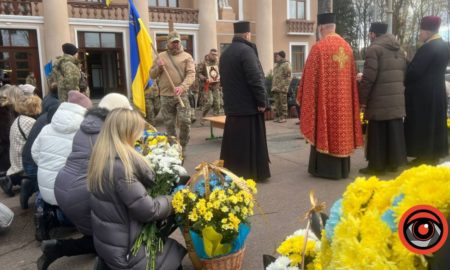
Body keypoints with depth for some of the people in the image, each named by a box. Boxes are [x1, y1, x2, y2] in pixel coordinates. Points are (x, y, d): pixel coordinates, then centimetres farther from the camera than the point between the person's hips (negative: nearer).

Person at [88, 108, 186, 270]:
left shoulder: (102, 157, 1)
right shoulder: (120, 164, -28)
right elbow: (147, 211, -24)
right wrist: (173, 200, -9)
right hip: (124, 250, -9)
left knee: (170, 245, 18)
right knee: (178, 252, 6)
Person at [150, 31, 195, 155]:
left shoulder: (186, 56, 4)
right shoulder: (160, 56, 11)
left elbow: (191, 74, -8)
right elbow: (152, 75, 13)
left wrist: (182, 87, -24)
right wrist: (158, 67, -8)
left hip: (182, 95, -2)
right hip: (165, 96, 2)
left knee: (185, 121, -10)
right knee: (169, 124, 8)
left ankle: (182, 147, 9)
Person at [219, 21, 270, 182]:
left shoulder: (225, 54, 14)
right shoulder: (246, 50, -14)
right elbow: (256, 78, -21)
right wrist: (262, 101, -15)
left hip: (232, 105, 8)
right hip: (248, 105, -8)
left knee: (234, 141, 13)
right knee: (250, 141, 1)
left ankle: (231, 173, 20)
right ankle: (252, 173, 9)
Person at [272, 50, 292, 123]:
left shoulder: (286, 64, -4)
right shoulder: (276, 65, 20)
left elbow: (288, 77, -10)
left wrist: (285, 86, -17)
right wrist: (273, 86, 17)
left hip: (282, 88, -7)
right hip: (275, 87, 8)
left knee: (283, 103, -4)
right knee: (277, 103, 9)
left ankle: (283, 117, 0)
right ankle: (277, 116, 14)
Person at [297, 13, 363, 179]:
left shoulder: (318, 48, -12)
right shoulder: (347, 47, 6)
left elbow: (310, 78, -10)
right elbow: (352, 76, 11)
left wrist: (302, 98, 1)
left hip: (324, 98, -6)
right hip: (344, 99, 6)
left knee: (325, 130, 3)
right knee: (341, 128, 13)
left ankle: (324, 168, 9)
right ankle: (342, 168, 22)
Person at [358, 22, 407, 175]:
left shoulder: (374, 49, -10)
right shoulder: (399, 50, 16)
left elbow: (369, 77, -16)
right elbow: (404, 74, 17)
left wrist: (362, 99, -9)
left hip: (379, 100, -7)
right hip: (397, 99, 7)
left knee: (377, 134, 0)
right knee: (395, 131, 12)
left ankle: (377, 165, 6)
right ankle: (394, 162, 21)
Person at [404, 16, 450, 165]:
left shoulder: (427, 48, -19)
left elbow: (414, 71, -20)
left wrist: (403, 83, -3)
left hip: (422, 93, -9)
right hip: (438, 91, 9)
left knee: (421, 124, -1)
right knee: (435, 123, 13)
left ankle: (424, 157, 4)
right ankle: (434, 155, 22)